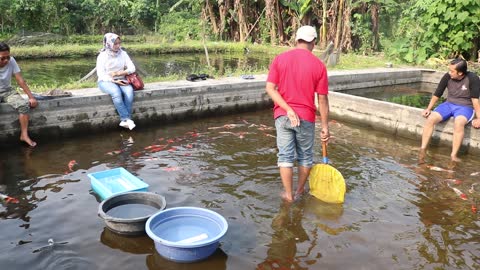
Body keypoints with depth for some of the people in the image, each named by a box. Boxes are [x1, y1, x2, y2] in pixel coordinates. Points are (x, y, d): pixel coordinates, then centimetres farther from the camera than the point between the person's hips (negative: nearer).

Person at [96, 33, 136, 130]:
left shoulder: (123, 53, 4)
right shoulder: (102, 56, -5)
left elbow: (132, 68, -1)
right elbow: (100, 74, -10)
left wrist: (119, 73, -16)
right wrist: (114, 81, -22)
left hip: (120, 80, 3)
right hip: (106, 81, -3)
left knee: (129, 90, -31)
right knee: (116, 92, -36)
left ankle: (125, 120, -30)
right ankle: (127, 119, -34)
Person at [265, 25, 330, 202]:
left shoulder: (279, 59, -2)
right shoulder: (318, 65, -6)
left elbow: (270, 88, -11)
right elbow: (322, 99, -4)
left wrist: (288, 109, -14)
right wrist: (325, 125, 3)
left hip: (282, 116, 1)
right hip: (306, 118, -1)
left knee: (285, 156, 9)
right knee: (305, 156, 17)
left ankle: (288, 194, 17)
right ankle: (300, 191, 32)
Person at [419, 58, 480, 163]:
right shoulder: (447, 77, -5)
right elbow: (437, 94, 5)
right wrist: (428, 109, -2)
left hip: (465, 107, -4)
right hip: (449, 104, 4)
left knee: (459, 123, -37)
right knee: (430, 119, -23)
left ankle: (453, 156, -35)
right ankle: (422, 150, -22)